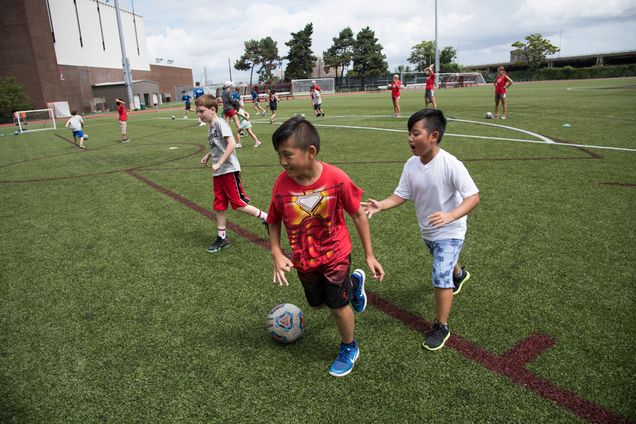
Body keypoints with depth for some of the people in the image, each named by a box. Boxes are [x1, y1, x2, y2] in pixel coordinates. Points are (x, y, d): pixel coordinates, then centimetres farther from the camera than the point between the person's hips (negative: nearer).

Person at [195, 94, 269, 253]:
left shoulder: (220, 123, -13)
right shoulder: (210, 126, 14)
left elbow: (231, 144, -23)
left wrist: (219, 163, -23)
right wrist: (208, 155, 12)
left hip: (229, 170, -9)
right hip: (217, 173, 9)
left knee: (238, 204, -4)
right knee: (219, 206, 11)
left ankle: (267, 218, 11)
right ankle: (222, 237, 21)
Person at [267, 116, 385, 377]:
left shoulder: (337, 179, -25)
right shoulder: (281, 185, -19)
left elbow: (358, 215, -12)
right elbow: (274, 222, -3)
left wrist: (369, 256, -8)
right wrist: (277, 255, -16)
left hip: (335, 255, -3)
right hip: (303, 260, 4)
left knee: (338, 306, 9)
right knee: (316, 303, 22)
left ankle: (349, 349, 40)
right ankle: (353, 282, 51)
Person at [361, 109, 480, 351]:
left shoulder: (451, 165, -29)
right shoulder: (411, 165, -12)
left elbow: (473, 197, -28)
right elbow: (401, 195, -8)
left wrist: (450, 216, -44)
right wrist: (380, 205, -26)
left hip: (449, 231, -6)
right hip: (427, 230, 7)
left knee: (441, 278, -12)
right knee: (444, 263, 32)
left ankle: (441, 327, 8)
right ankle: (459, 274, 69)